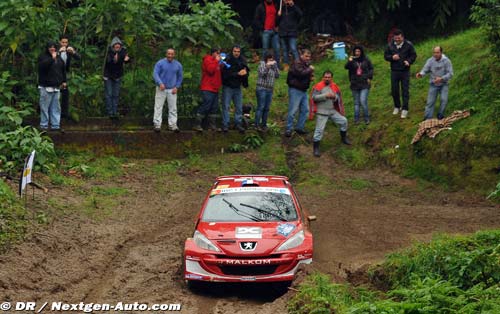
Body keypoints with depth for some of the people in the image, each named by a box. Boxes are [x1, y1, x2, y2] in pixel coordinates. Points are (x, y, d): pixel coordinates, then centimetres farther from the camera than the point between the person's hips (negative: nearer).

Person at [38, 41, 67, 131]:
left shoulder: (58, 57, 15)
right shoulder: (43, 56, -4)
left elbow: (63, 69, 24)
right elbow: (43, 65, -24)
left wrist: (63, 81, 20)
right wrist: (52, 58, -23)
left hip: (56, 87, 6)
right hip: (46, 87, -6)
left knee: (56, 107, 8)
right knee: (45, 106, -4)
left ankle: (55, 125, 12)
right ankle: (44, 126, 1)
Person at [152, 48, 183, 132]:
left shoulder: (178, 65, 7)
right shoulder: (160, 63, -3)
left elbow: (180, 77, 13)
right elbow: (155, 74, -8)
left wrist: (177, 87, 1)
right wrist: (160, 83, -22)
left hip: (172, 90, 2)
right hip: (161, 89, -2)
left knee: (173, 108, 2)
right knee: (158, 107, -4)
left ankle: (172, 125, 7)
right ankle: (157, 124, 0)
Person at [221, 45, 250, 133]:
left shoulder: (242, 61, 4)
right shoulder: (227, 61, -13)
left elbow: (246, 72, 11)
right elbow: (226, 74, -20)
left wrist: (245, 72, -13)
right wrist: (238, 74, -22)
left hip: (237, 87, 5)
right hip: (228, 87, -5)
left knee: (239, 107, 7)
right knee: (226, 106, -1)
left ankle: (238, 123, 16)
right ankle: (225, 125, 3)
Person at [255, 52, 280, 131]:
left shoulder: (273, 67, 14)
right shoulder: (262, 64, -2)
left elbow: (277, 75, 7)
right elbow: (262, 73, -16)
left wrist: (275, 66, 0)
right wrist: (267, 66, -25)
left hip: (270, 90, 6)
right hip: (261, 89, -6)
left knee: (267, 108, 7)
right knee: (261, 107, -9)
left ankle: (263, 125, 14)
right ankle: (257, 125, -6)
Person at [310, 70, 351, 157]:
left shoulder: (335, 87, 5)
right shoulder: (318, 86, -10)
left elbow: (338, 99, 9)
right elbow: (314, 97, -17)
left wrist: (334, 97, -15)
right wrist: (325, 96, -22)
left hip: (333, 111, 5)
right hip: (322, 112, -5)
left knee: (343, 121, 11)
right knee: (319, 130, -7)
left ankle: (344, 138, 34)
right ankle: (316, 148, 2)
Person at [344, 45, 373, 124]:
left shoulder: (366, 60, 1)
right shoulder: (352, 60, 0)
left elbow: (371, 68, 11)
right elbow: (346, 67, -16)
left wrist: (369, 77, 0)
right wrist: (349, 61, -34)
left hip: (364, 84, -2)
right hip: (355, 84, 2)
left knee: (363, 101, -12)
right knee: (356, 103, 9)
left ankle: (366, 118, 0)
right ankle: (356, 119, 17)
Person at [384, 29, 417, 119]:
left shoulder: (408, 45, -5)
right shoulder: (390, 45, 1)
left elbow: (413, 55, 1)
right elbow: (385, 56, 8)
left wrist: (408, 61, -18)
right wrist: (392, 57, -13)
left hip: (405, 71, -3)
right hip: (394, 71, 3)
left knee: (405, 90, -2)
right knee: (394, 90, 9)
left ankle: (405, 109, 4)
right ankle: (397, 107, 28)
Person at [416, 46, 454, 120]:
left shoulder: (446, 61, -13)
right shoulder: (430, 60, -7)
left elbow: (450, 73, -13)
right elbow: (425, 70, -10)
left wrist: (441, 79, -27)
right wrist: (421, 74, -34)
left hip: (443, 84, -2)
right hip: (433, 84, 2)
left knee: (444, 99, -18)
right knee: (430, 102, -2)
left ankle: (440, 115, 1)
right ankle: (427, 118, 2)